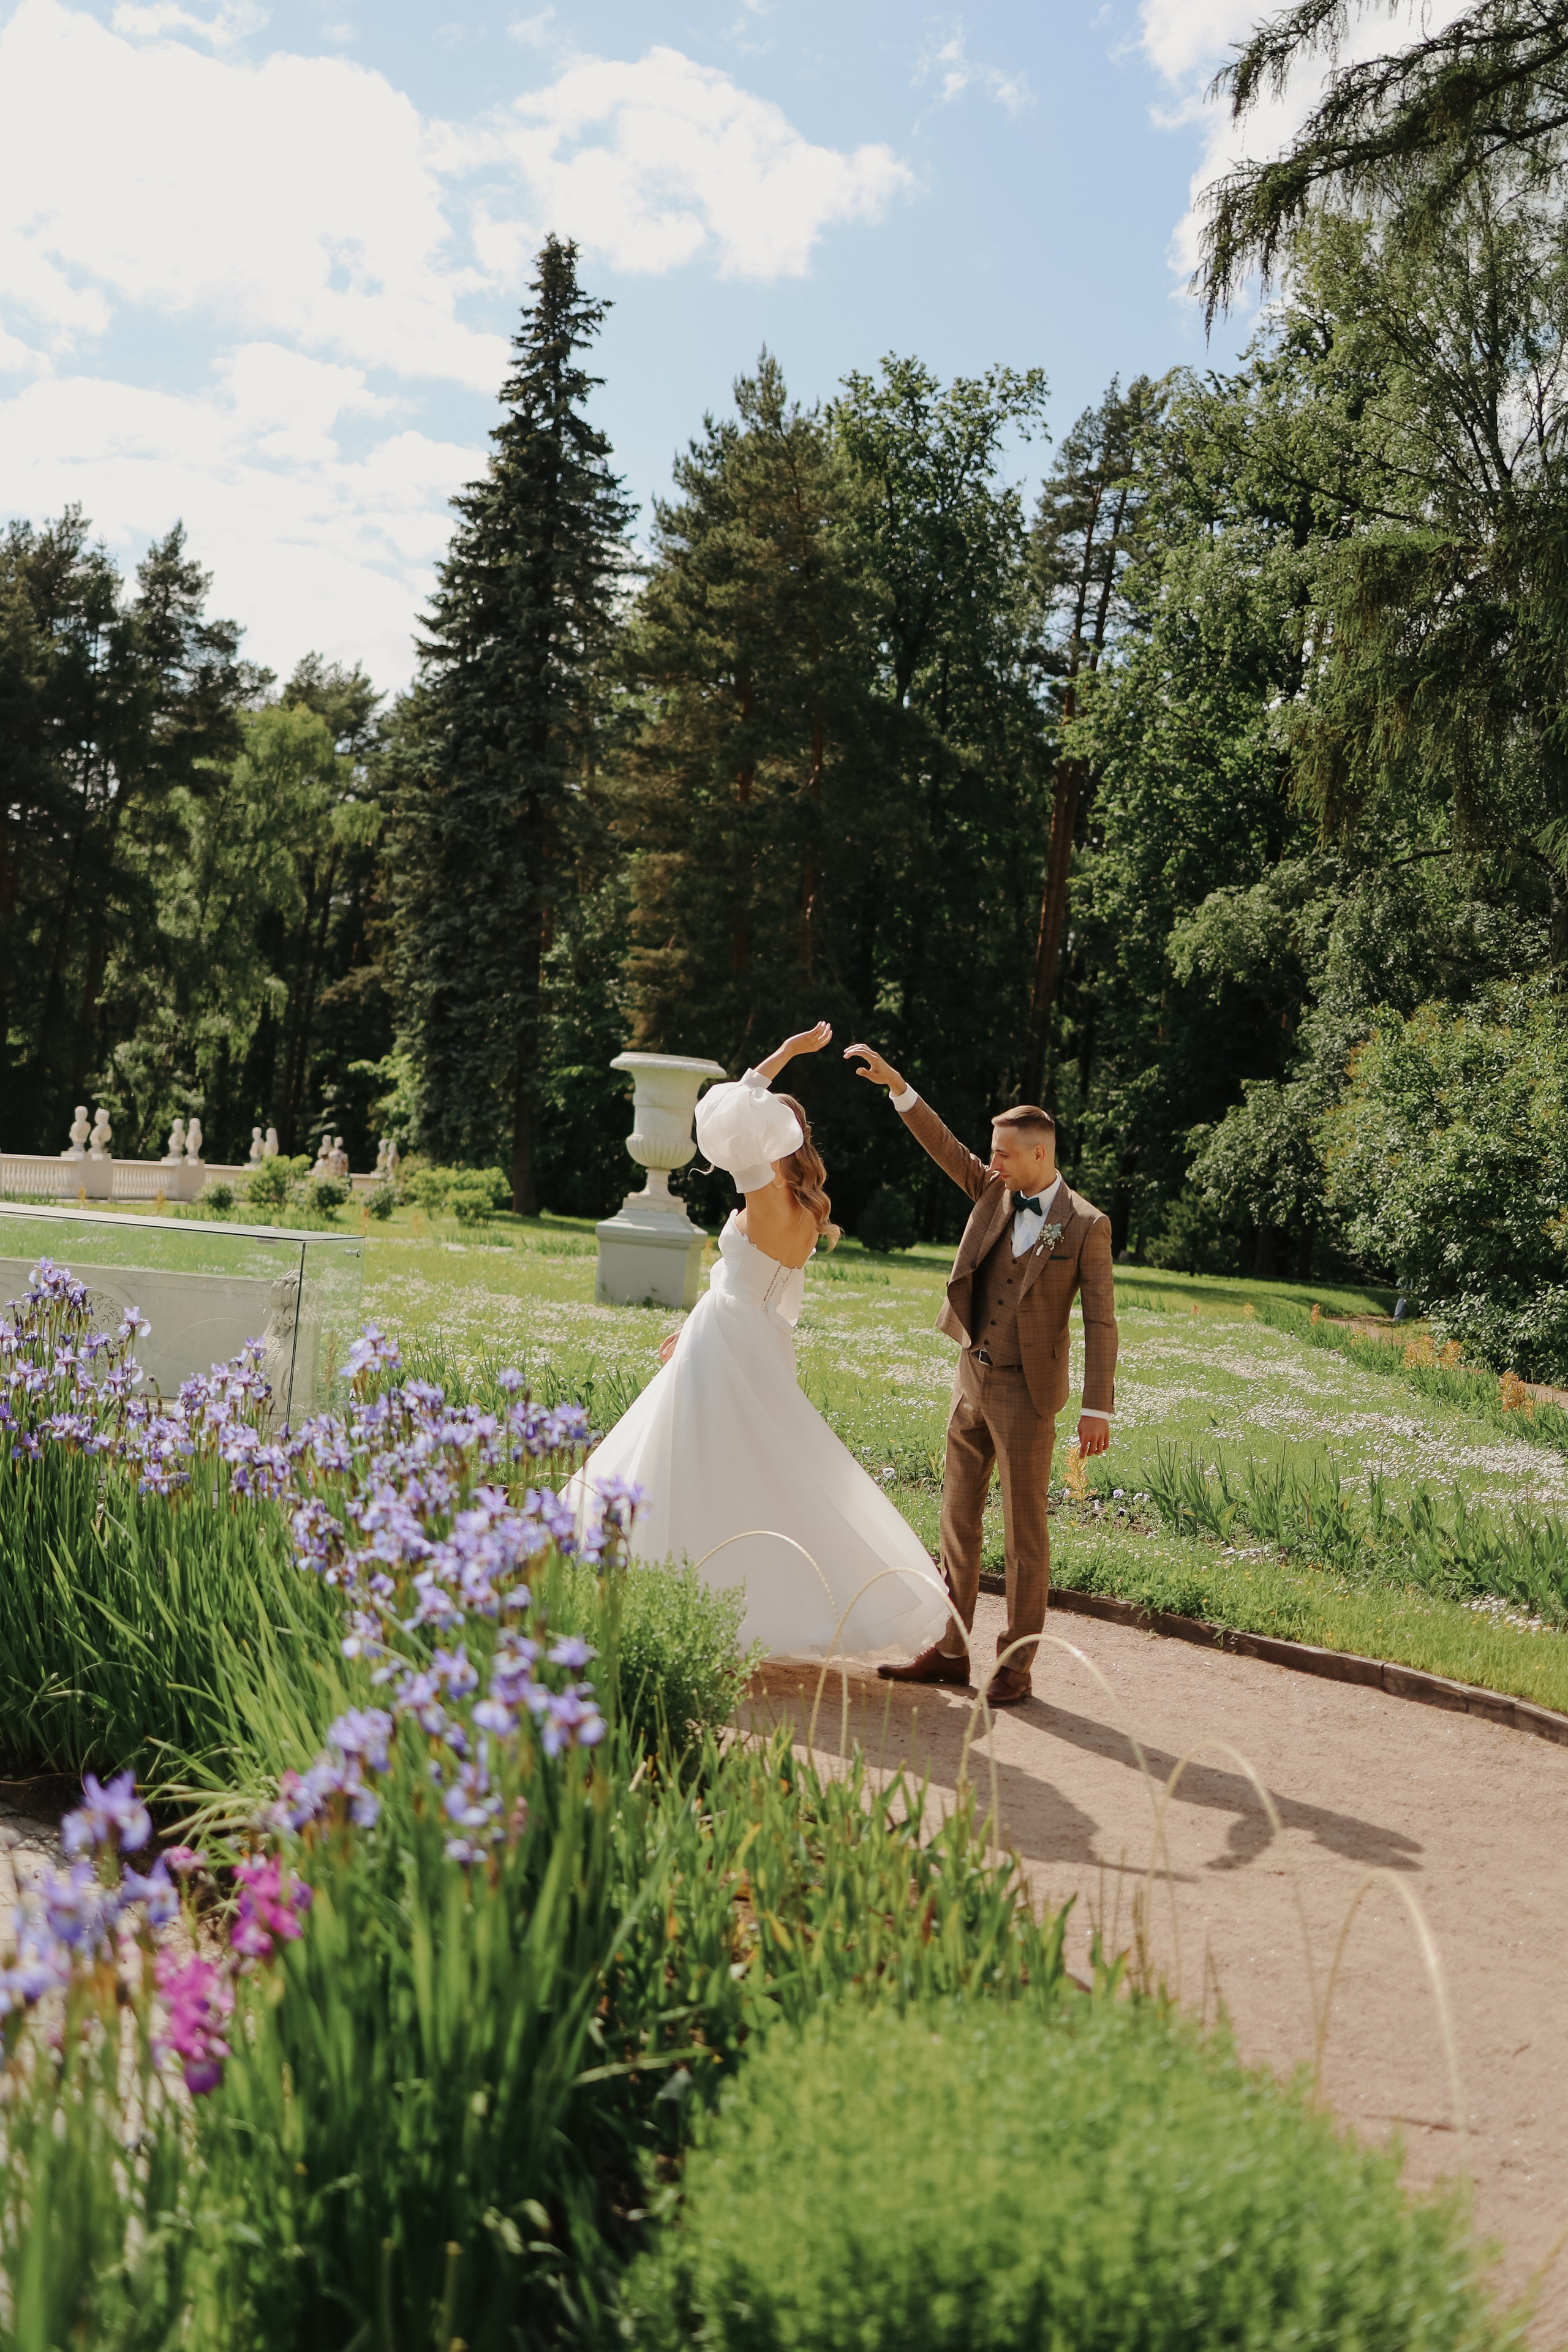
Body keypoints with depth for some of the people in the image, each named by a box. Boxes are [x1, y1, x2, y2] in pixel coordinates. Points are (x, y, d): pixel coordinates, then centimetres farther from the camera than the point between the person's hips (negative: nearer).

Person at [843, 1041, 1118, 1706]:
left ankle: (1015, 1666, 11)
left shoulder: (1086, 1225, -9)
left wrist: (1097, 1409, -14)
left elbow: (1100, 1321, -10)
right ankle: (949, 1651, 21)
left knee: (1025, 1534, 2)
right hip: (972, 1380, 6)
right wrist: (894, 1084, -6)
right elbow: (942, 1145, 5)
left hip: (1028, 1393, -6)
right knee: (958, 1521, 11)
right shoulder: (994, 1194, 7)